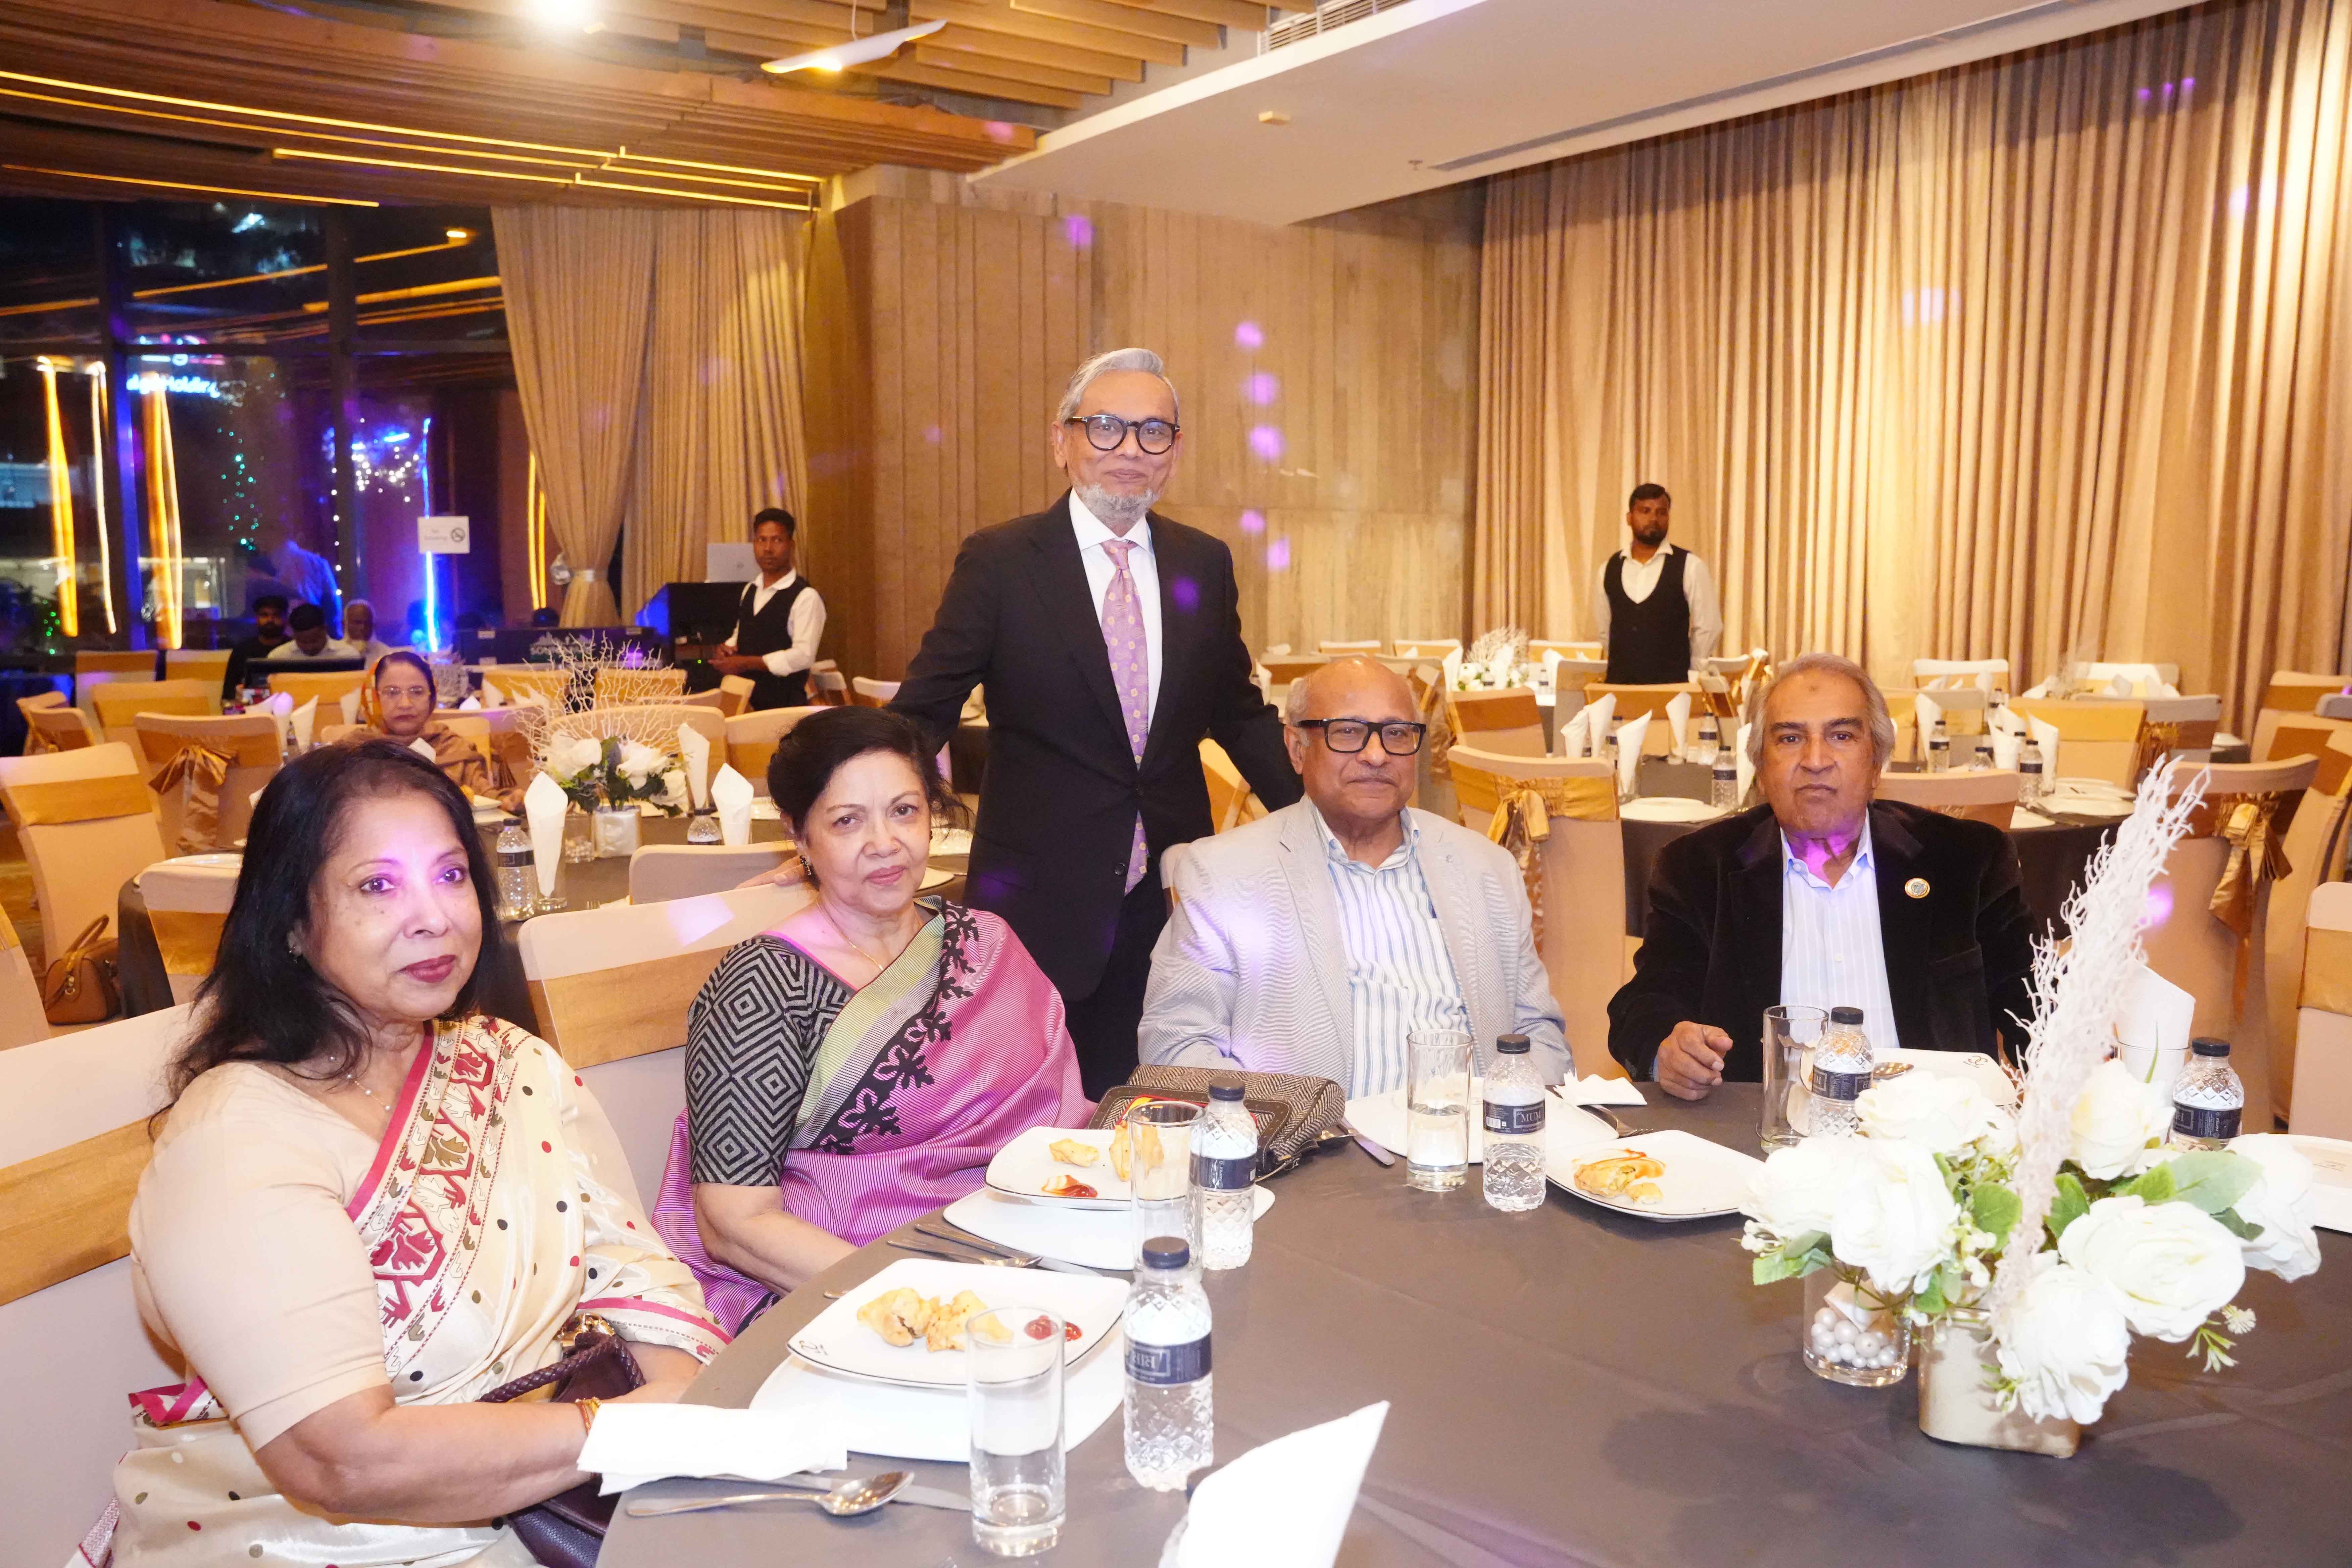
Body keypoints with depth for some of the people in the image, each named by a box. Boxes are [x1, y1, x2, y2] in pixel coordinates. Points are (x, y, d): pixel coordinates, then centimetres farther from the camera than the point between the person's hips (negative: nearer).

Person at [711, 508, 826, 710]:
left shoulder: (805, 597, -12)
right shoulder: (750, 590, 13)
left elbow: (804, 655, -20)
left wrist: (747, 663, -19)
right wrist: (728, 647, 2)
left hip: (783, 704, -7)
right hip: (745, 699, 7)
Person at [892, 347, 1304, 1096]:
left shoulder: (1205, 564, 7)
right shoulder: (999, 562, -4)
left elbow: (1239, 713, 15)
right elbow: (922, 714, -4)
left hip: (1172, 895, 4)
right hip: (1042, 901, -3)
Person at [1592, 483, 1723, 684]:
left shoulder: (1690, 567, -3)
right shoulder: (1610, 569, 8)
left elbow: (1708, 629, 0)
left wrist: (1690, 677, 4)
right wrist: (1624, 665, 13)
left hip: (1672, 684, -3)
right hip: (1619, 683, 3)